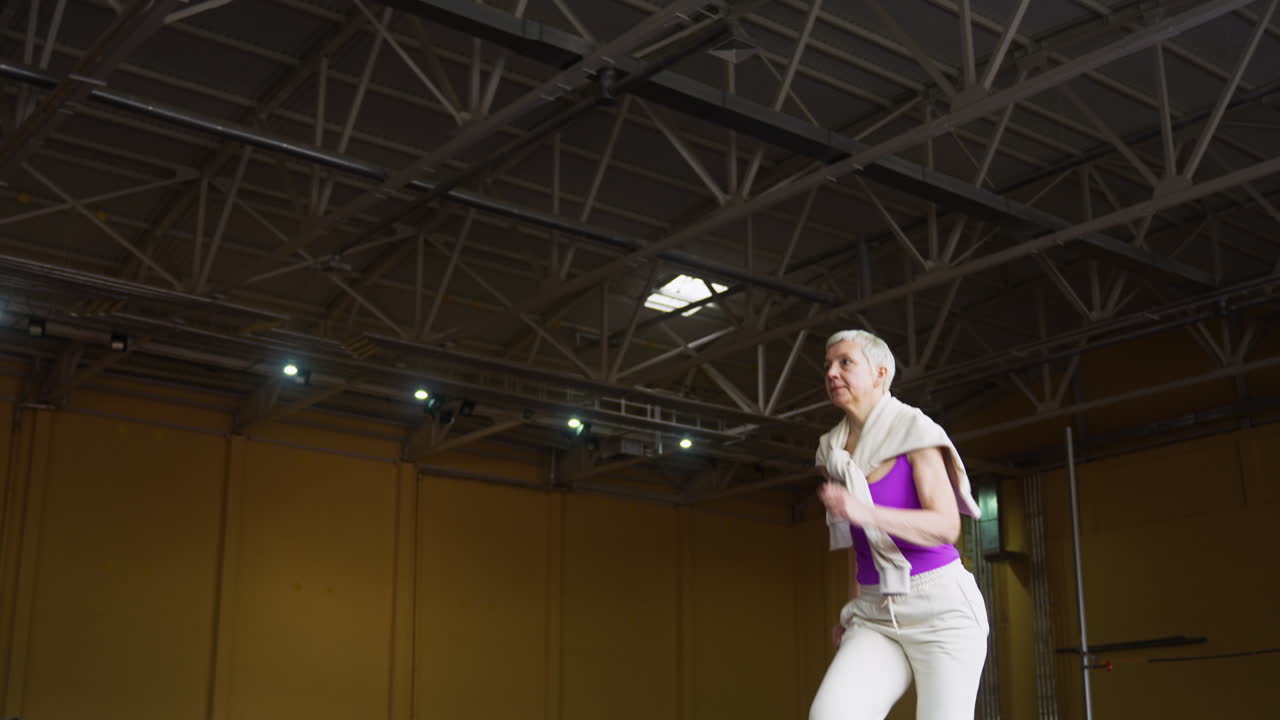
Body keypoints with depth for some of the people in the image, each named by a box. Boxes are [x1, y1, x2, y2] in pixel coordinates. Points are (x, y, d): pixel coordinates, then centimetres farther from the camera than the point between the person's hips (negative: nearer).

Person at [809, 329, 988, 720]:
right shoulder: (835, 453, 12)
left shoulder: (913, 431, -7)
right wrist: (853, 610, 16)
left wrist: (864, 512, -31)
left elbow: (946, 527, -17)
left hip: (941, 605, -5)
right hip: (877, 615, 5)